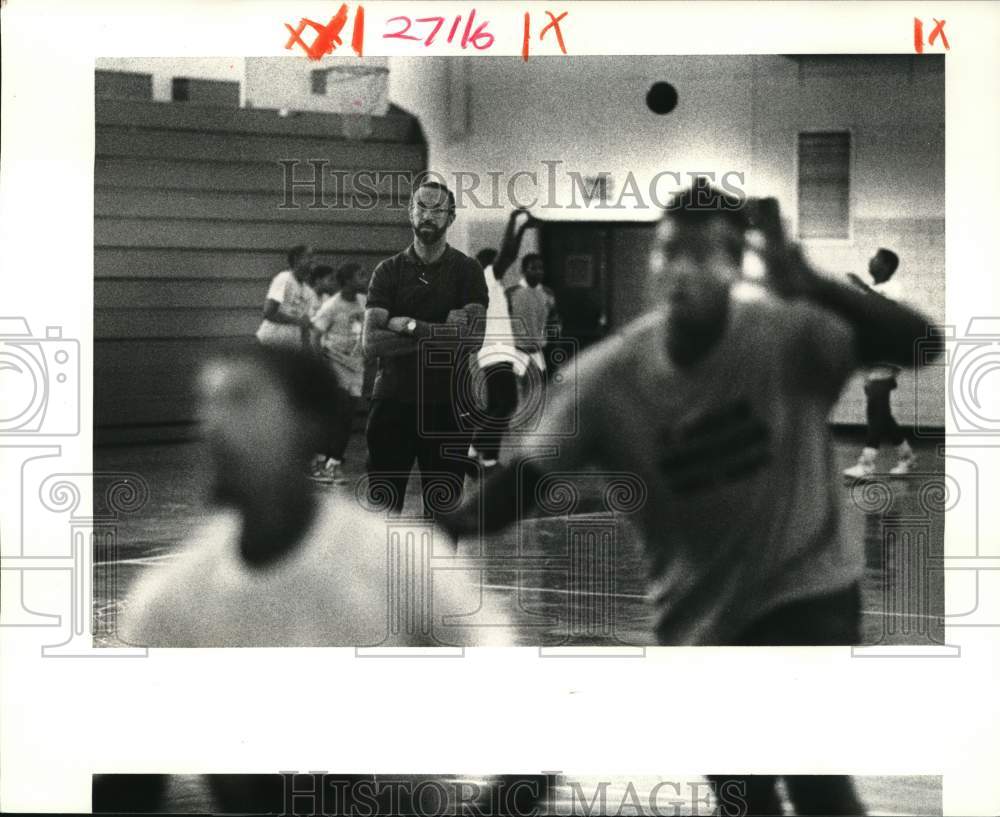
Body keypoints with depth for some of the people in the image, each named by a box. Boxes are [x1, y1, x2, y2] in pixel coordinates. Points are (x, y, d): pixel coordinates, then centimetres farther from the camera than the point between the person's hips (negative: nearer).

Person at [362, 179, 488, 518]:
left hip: (447, 404, -1)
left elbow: (472, 338, -10)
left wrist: (408, 325, -9)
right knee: (382, 507, -1)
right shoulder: (389, 271, 6)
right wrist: (439, 334, -11)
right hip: (392, 401, 1)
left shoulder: (467, 271, 4)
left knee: (442, 509, 3)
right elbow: (370, 343, -5)